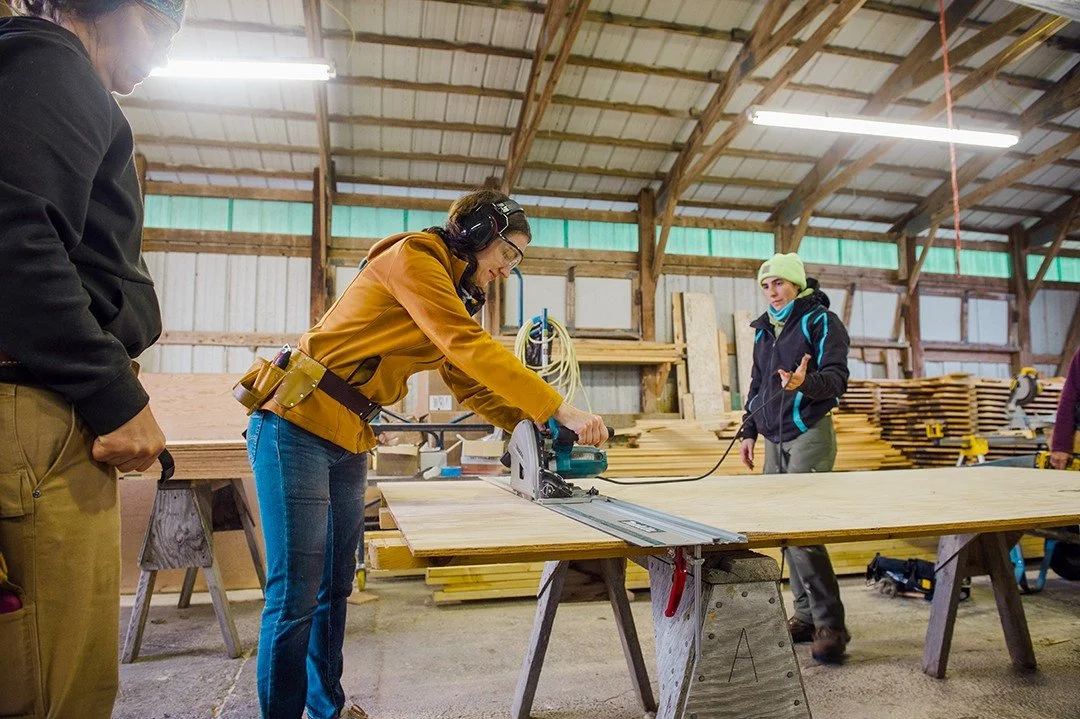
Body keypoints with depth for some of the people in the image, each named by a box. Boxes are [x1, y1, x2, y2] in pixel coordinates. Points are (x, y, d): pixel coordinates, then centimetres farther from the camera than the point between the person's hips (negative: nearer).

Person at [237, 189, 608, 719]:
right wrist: (563, 411, -25)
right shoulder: (412, 257, -13)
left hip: (347, 443, 9)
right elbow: (472, 349, -24)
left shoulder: (454, 293, 16)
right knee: (295, 597, -5)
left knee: (333, 591, 16)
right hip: (296, 425, -9)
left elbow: (469, 382, 12)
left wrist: (534, 426, -1)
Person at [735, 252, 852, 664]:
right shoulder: (764, 330, 17)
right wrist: (749, 431, 17)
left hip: (809, 434, -7)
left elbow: (837, 378, -13)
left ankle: (830, 624, -4)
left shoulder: (821, 321, -4)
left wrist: (805, 382, -33)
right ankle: (806, 615, 16)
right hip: (775, 439, 7)